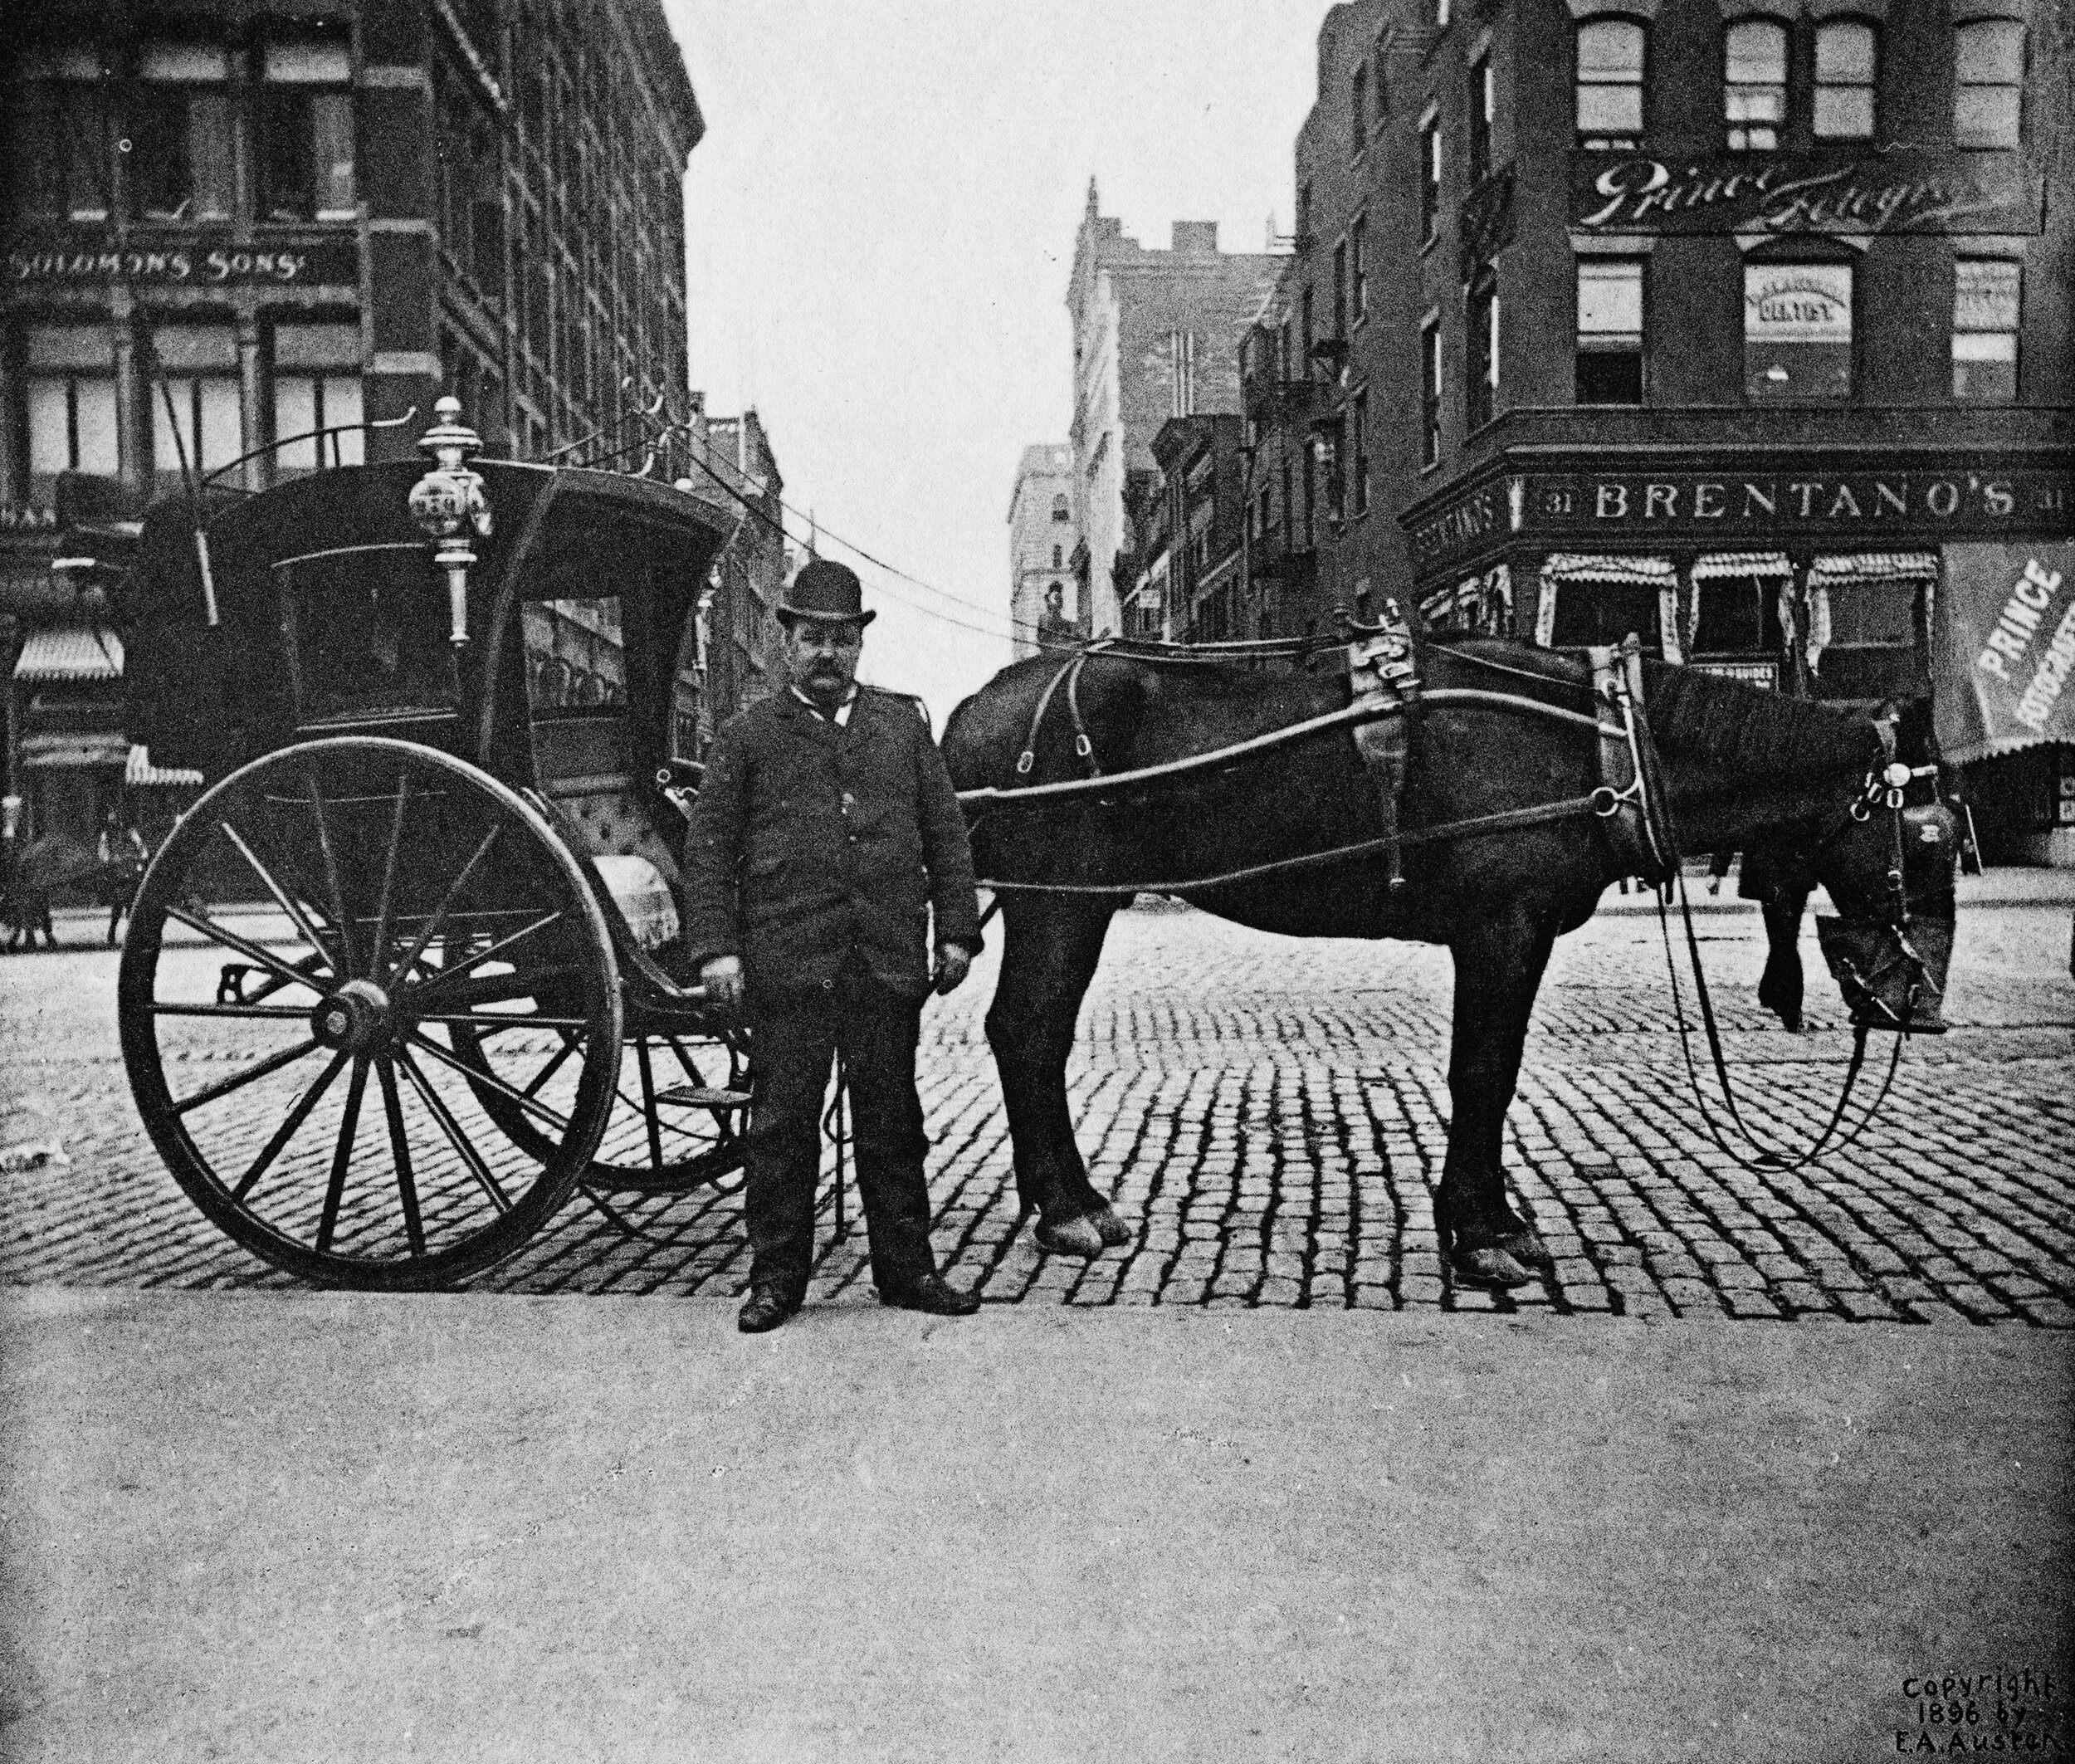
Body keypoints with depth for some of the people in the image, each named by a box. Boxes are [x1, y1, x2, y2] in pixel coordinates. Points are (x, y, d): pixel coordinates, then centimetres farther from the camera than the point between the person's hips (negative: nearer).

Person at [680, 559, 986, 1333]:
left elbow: (946, 835, 12)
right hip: (784, 967, -2)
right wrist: (715, 945, -8)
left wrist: (956, 930, 4)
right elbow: (708, 849, 1)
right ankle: (777, 1277, 17)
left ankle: (906, 1269, 22)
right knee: (782, 1124, 4)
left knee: (892, 1122, 10)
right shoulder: (746, 738, 5)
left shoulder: (904, 726, 13)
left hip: (889, 964, 2)